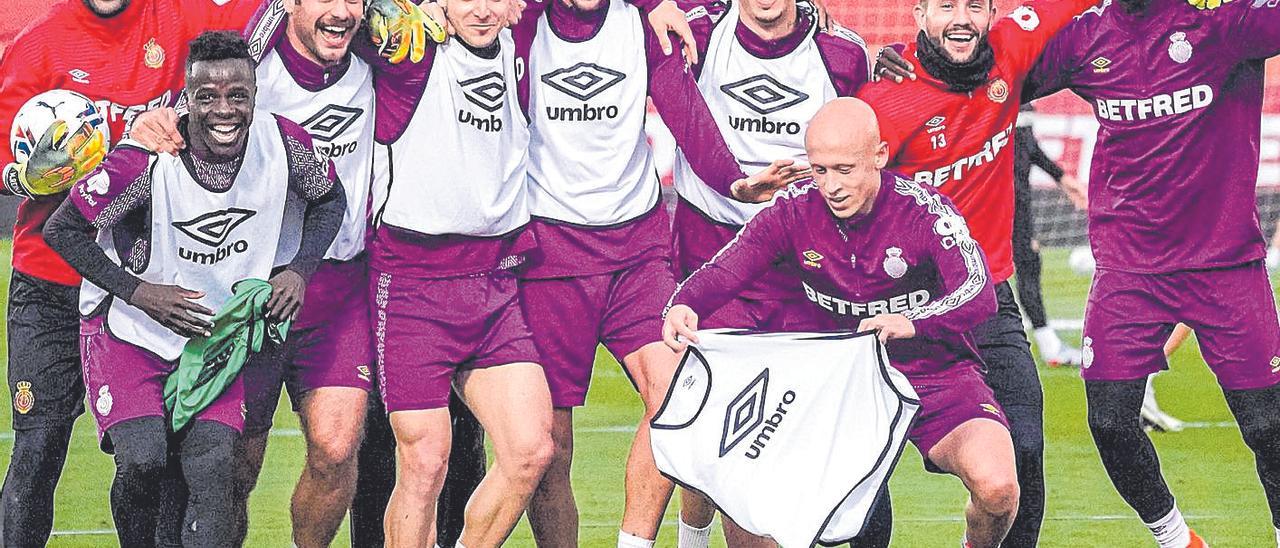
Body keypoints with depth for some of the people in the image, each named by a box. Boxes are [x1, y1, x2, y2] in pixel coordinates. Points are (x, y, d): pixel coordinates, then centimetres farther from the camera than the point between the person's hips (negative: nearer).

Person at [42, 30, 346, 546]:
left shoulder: (283, 141, -13)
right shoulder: (145, 160, -25)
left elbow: (330, 198, 9)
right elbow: (62, 230, -14)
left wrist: (299, 270, -7)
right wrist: (138, 292, -21)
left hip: (216, 331, 3)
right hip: (128, 329, -3)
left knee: (214, 468, -15)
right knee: (142, 460, -21)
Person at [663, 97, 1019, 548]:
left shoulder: (923, 211, -18)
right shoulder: (793, 211, -8)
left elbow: (979, 294, -32)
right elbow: (724, 271, -18)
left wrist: (911, 323, -53)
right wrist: (684, 306, -42)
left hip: (936, 378, -3)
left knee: (995, 486, -26)